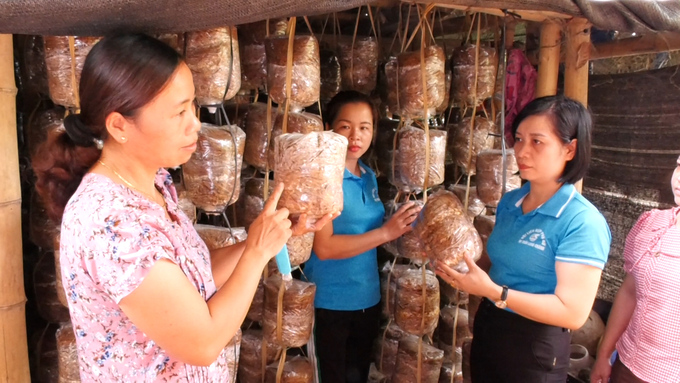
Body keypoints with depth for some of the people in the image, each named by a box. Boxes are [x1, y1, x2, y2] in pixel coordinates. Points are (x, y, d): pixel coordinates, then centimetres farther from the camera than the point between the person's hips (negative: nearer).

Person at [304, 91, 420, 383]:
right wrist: (386, 232, -24)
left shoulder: (369, 176, 5)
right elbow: (324, 247, -23)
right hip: (330, 302, -7)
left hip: (368, 298, 7)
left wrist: (403, 228, -2)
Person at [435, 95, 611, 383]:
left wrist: (494, 292, -30)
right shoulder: (509, 202, 1)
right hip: (487, 327, 6)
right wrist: (461, 264, -7)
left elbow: (573, 312, -24)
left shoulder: (582, 222, -21)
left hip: (535, 347, -6)